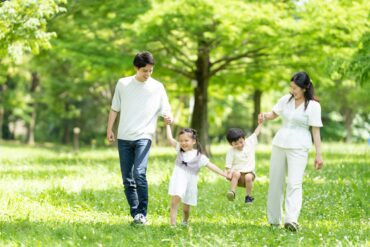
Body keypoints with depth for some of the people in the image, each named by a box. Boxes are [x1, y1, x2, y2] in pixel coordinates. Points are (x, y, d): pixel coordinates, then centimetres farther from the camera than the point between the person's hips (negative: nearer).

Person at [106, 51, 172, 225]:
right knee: (127, 179, 4)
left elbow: (165, 111, 3)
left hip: (144, 137, -3)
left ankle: (142, 214, -15)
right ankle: (135, 214, 14)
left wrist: (168, 118, -19)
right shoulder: (123, 84, 6)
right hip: (124, 138, 3)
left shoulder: (157, 87, 3)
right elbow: (114, 109, 13)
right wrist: (109, 129, 7)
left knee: (139, 173, -21)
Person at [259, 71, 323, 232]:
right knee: (275, 182, 8)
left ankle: (291, 220, -28)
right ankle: (273, 220, 18)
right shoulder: (286, 100, 8)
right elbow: (274, 114, 21)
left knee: (294, 183, -17)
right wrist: (265, 116, -4)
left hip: (298, 147, -5)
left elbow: (316, 130, -7)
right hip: (280, 144, 6)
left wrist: (318, 154, -10)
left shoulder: (313, 106, -6)